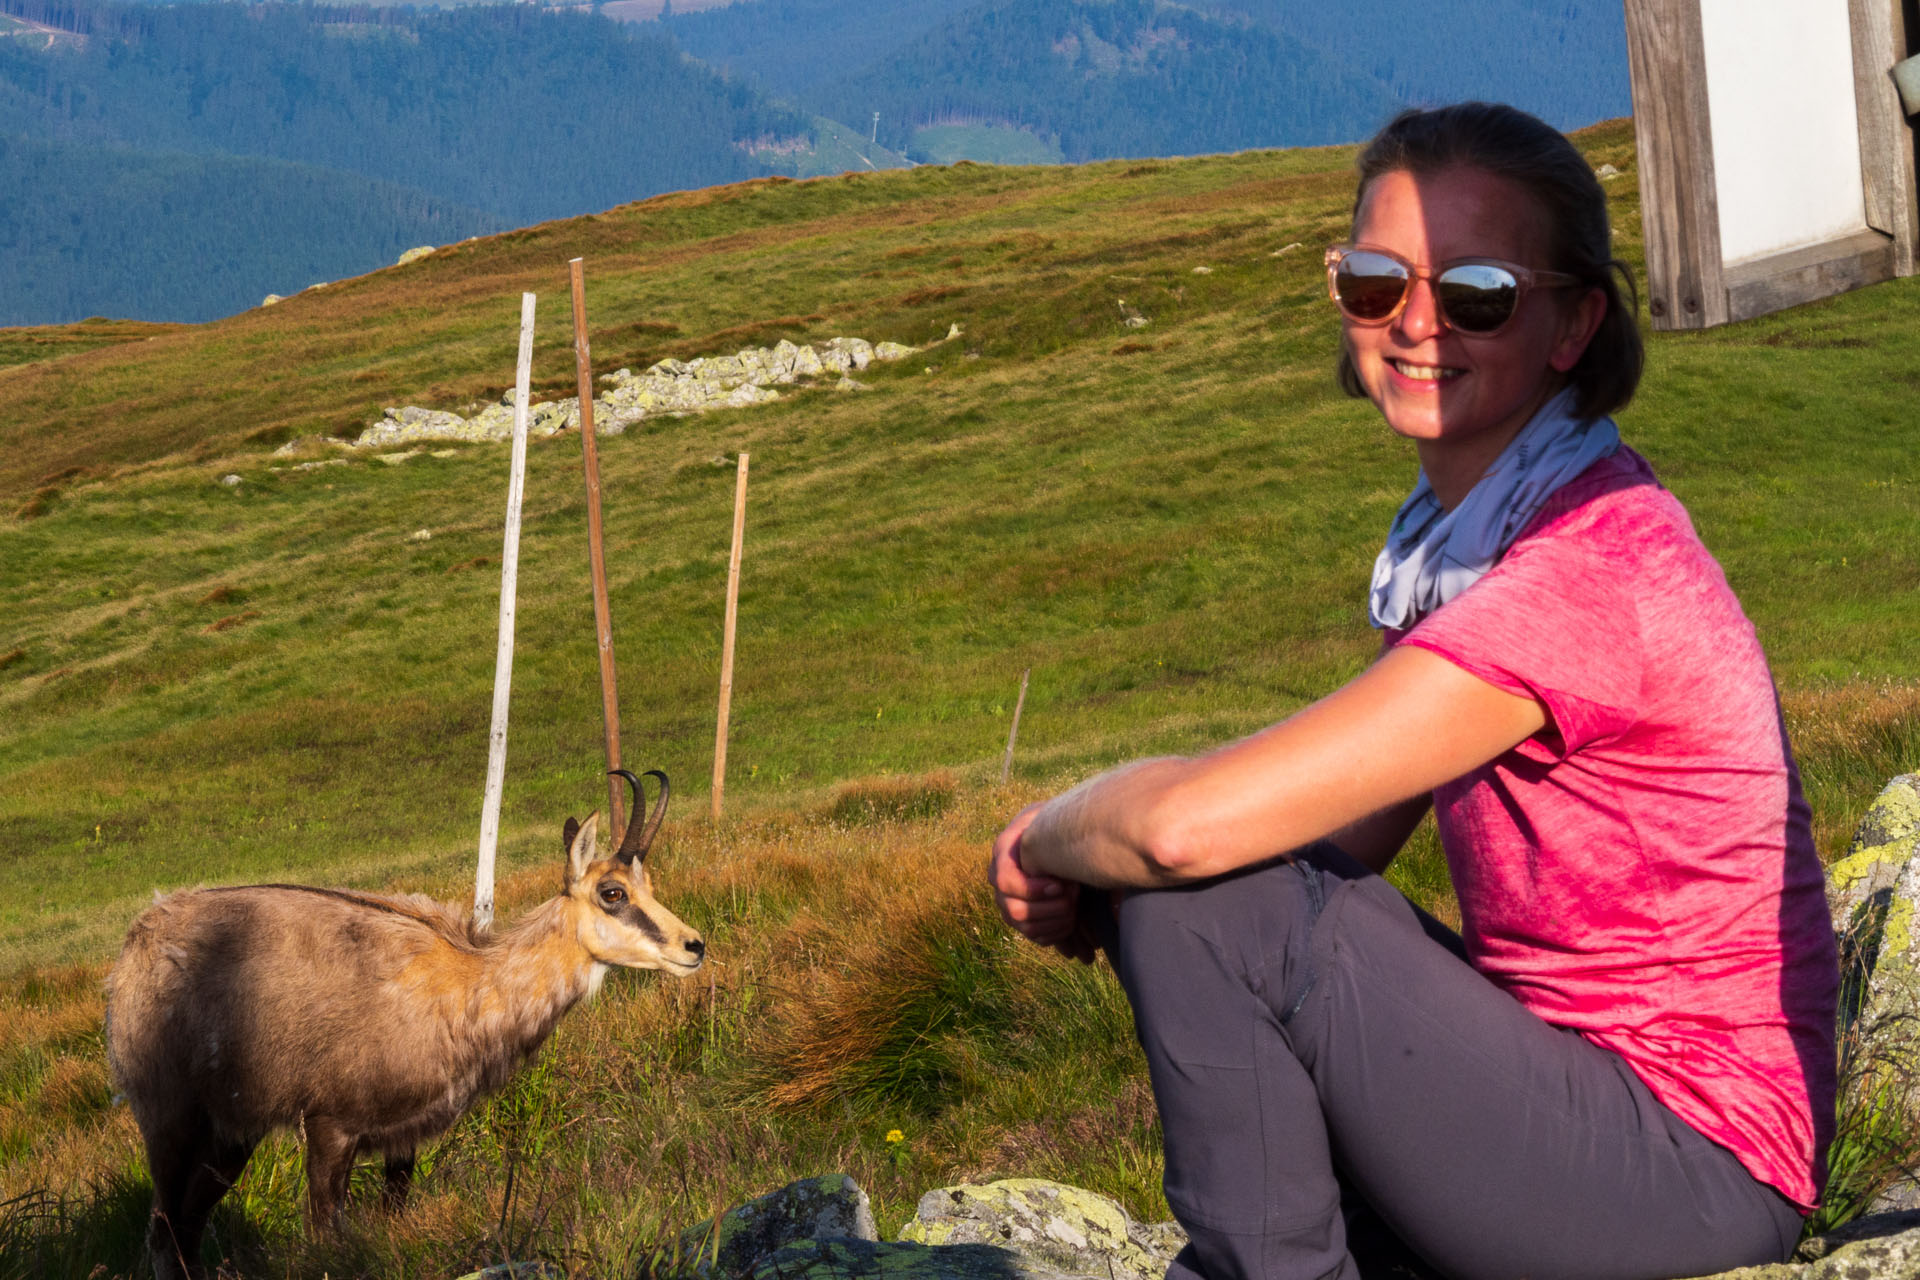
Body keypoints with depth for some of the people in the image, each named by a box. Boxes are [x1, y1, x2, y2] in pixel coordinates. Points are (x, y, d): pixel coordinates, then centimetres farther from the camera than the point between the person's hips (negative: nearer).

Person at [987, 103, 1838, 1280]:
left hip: (1700, 1168, -9)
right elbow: (1338, 842, 10)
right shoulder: (1452, 534, 8)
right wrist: (1081, 882, -7)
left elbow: (1195, 822, -29)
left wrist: (1052, 832, -8)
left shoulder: (1593, 564, -23)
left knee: (1198, 903, -19)